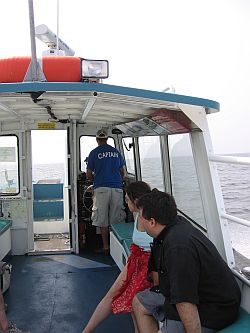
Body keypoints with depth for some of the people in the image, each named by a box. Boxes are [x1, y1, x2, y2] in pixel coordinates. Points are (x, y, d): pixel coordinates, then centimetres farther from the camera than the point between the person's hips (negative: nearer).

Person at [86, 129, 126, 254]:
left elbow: (88, 175, 3)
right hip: (117, 187, 3)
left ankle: (106, 247, 7)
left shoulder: (94, 153, 2)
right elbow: (123, 172, 16)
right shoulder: (116, 152, 12)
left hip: (101, 188, -3)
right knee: (116, 219, 8)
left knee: (102, 219, 4)